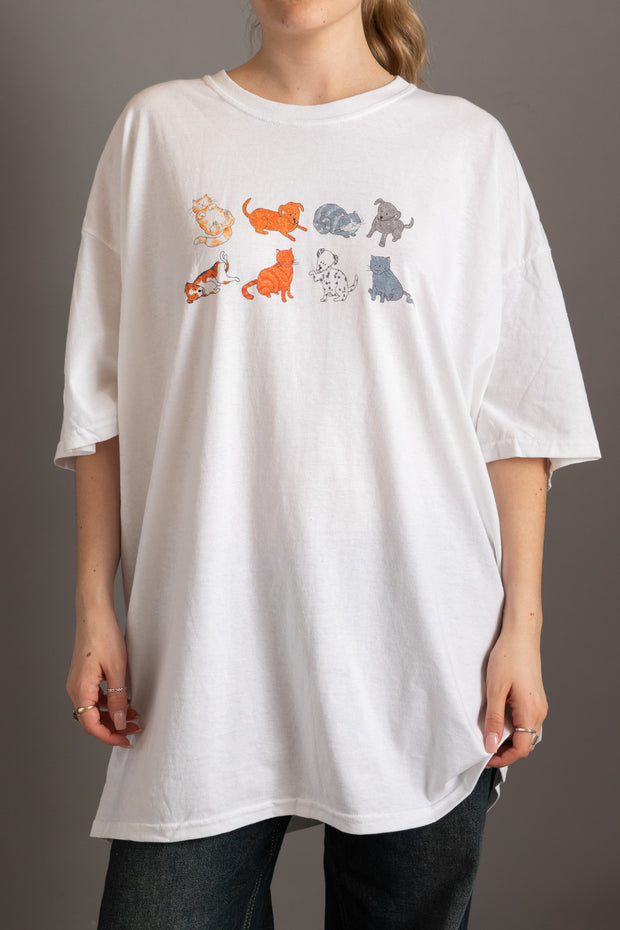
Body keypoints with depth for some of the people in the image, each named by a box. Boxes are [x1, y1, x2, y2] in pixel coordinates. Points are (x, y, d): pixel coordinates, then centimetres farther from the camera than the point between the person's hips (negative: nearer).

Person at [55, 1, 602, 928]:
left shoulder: (467, 143, 8)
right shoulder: (158, 128, 9)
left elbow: (517, 416, 6)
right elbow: (105, 399, 7)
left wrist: (522, 622, 1)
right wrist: (94, 608, 4)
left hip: (420, 652, 0)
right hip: (204, 649, 1)